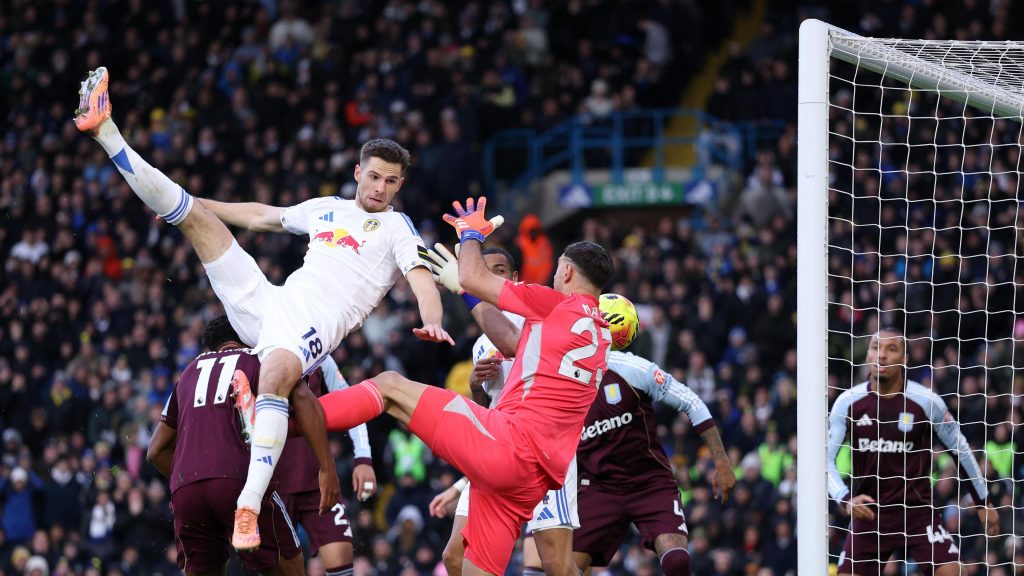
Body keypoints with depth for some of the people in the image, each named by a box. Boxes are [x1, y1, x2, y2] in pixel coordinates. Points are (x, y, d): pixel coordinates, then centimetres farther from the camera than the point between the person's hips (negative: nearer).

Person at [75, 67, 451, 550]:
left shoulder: (396, 226, 8)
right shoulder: (327, 208, 25)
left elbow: (421, 275, -9)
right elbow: (259, 216, 36)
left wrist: (432, 323, -31)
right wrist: (186, 201, 41)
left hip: (314, 325, -6)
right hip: (268, 303, 6)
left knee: (275, 375, -41)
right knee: (194, 213, 4)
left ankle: (249, 506, -48)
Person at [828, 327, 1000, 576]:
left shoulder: (927, 401, -7)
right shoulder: (848, 402, -5)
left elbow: (961, 450, 6)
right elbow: (826, 458, -4)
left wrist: (983, 502, 11)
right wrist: (846, 499, -21)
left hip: (917, 509, -1)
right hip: (867, 511, 2)